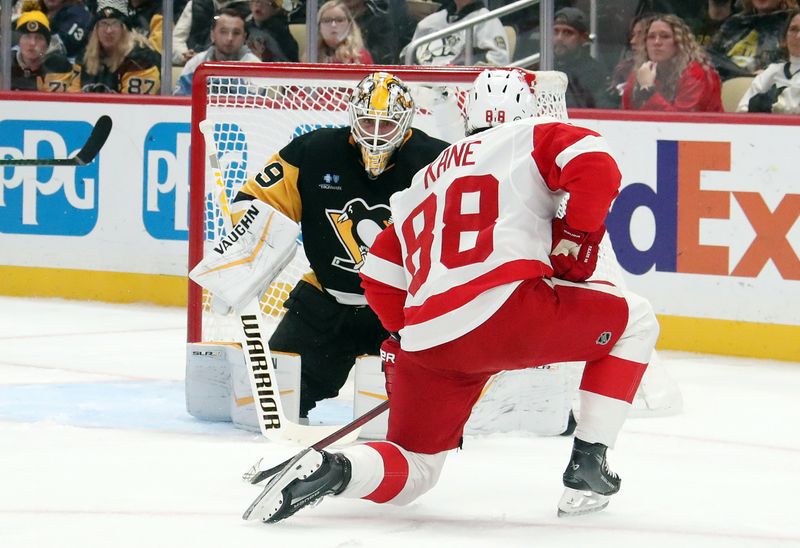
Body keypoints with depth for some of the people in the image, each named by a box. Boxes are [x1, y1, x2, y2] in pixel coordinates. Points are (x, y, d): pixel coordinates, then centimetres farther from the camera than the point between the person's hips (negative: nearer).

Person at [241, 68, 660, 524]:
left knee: (413, 471, 20)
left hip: (428, 344, 5)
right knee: (636, 321, 17)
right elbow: (596, 168, -7)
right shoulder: (535, 137, 13)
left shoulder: (426, 181, 31)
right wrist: (575, 239, 8)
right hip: (508, 307, -5)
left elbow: (381, 281, 30)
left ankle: (326, 469, -12)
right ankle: (587, 469, 11)